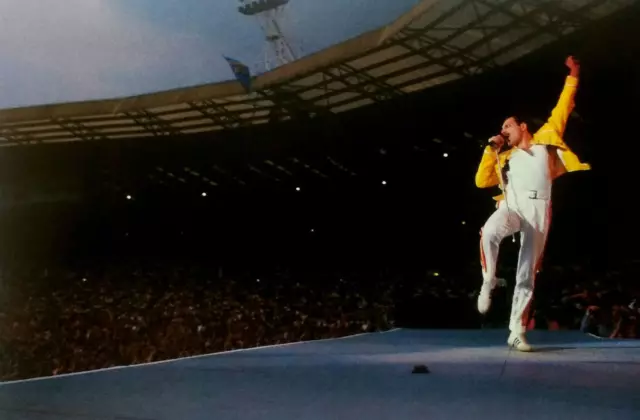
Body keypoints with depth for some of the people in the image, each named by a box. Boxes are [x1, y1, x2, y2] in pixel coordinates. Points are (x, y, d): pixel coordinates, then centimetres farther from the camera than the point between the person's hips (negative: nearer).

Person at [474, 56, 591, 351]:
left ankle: (517, 332, 2)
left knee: (527, 273, -1)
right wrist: (491, 149, 14)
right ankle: (488, 284, -16)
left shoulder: (544, 139, 21)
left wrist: (572, 78, 21)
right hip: (512, 205, 1)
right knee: (489, 232, -36)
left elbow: (562, 110, 23)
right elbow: (481, 181, 17)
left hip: (539, 210, -1)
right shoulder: (505, 158, 25)